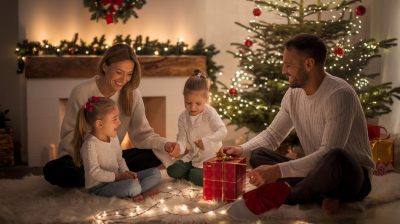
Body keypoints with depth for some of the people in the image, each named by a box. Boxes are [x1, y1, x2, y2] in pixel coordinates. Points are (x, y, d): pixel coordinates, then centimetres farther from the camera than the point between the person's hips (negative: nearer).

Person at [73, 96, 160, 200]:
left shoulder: (113, 137, 7)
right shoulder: (90, 144, -19)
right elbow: (94, 172, -23)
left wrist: (126, 173, -4)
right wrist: (118, 176, -22)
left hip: (116, 180, 9)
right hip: (99, 186, -9)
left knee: (156, 173, 2)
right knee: (133, 186, -36)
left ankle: (135, 193, -19)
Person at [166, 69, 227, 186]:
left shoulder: (209, 113, -16)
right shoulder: (183, 117, -1)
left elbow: (222, 131, -26)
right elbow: (182, 138, -7)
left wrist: (205, 141, -37)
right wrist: (178, 147, -31)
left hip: (210, 156, -5)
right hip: (193, 155, 5)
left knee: (198, 178, -25)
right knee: (172, 170, -9)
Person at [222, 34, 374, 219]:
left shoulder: (339, 94, -22)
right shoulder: (294, 94, 1)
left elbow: (328, 153, -30)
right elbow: (273, 134, 13)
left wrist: (278, 171, -36)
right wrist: (242, 149, -4)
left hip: (352, 177, -7)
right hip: (318, 173, 8)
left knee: (336, 158, -41)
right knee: (258, 155, -4)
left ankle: (278, 196, -21)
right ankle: (320, 196, -21)